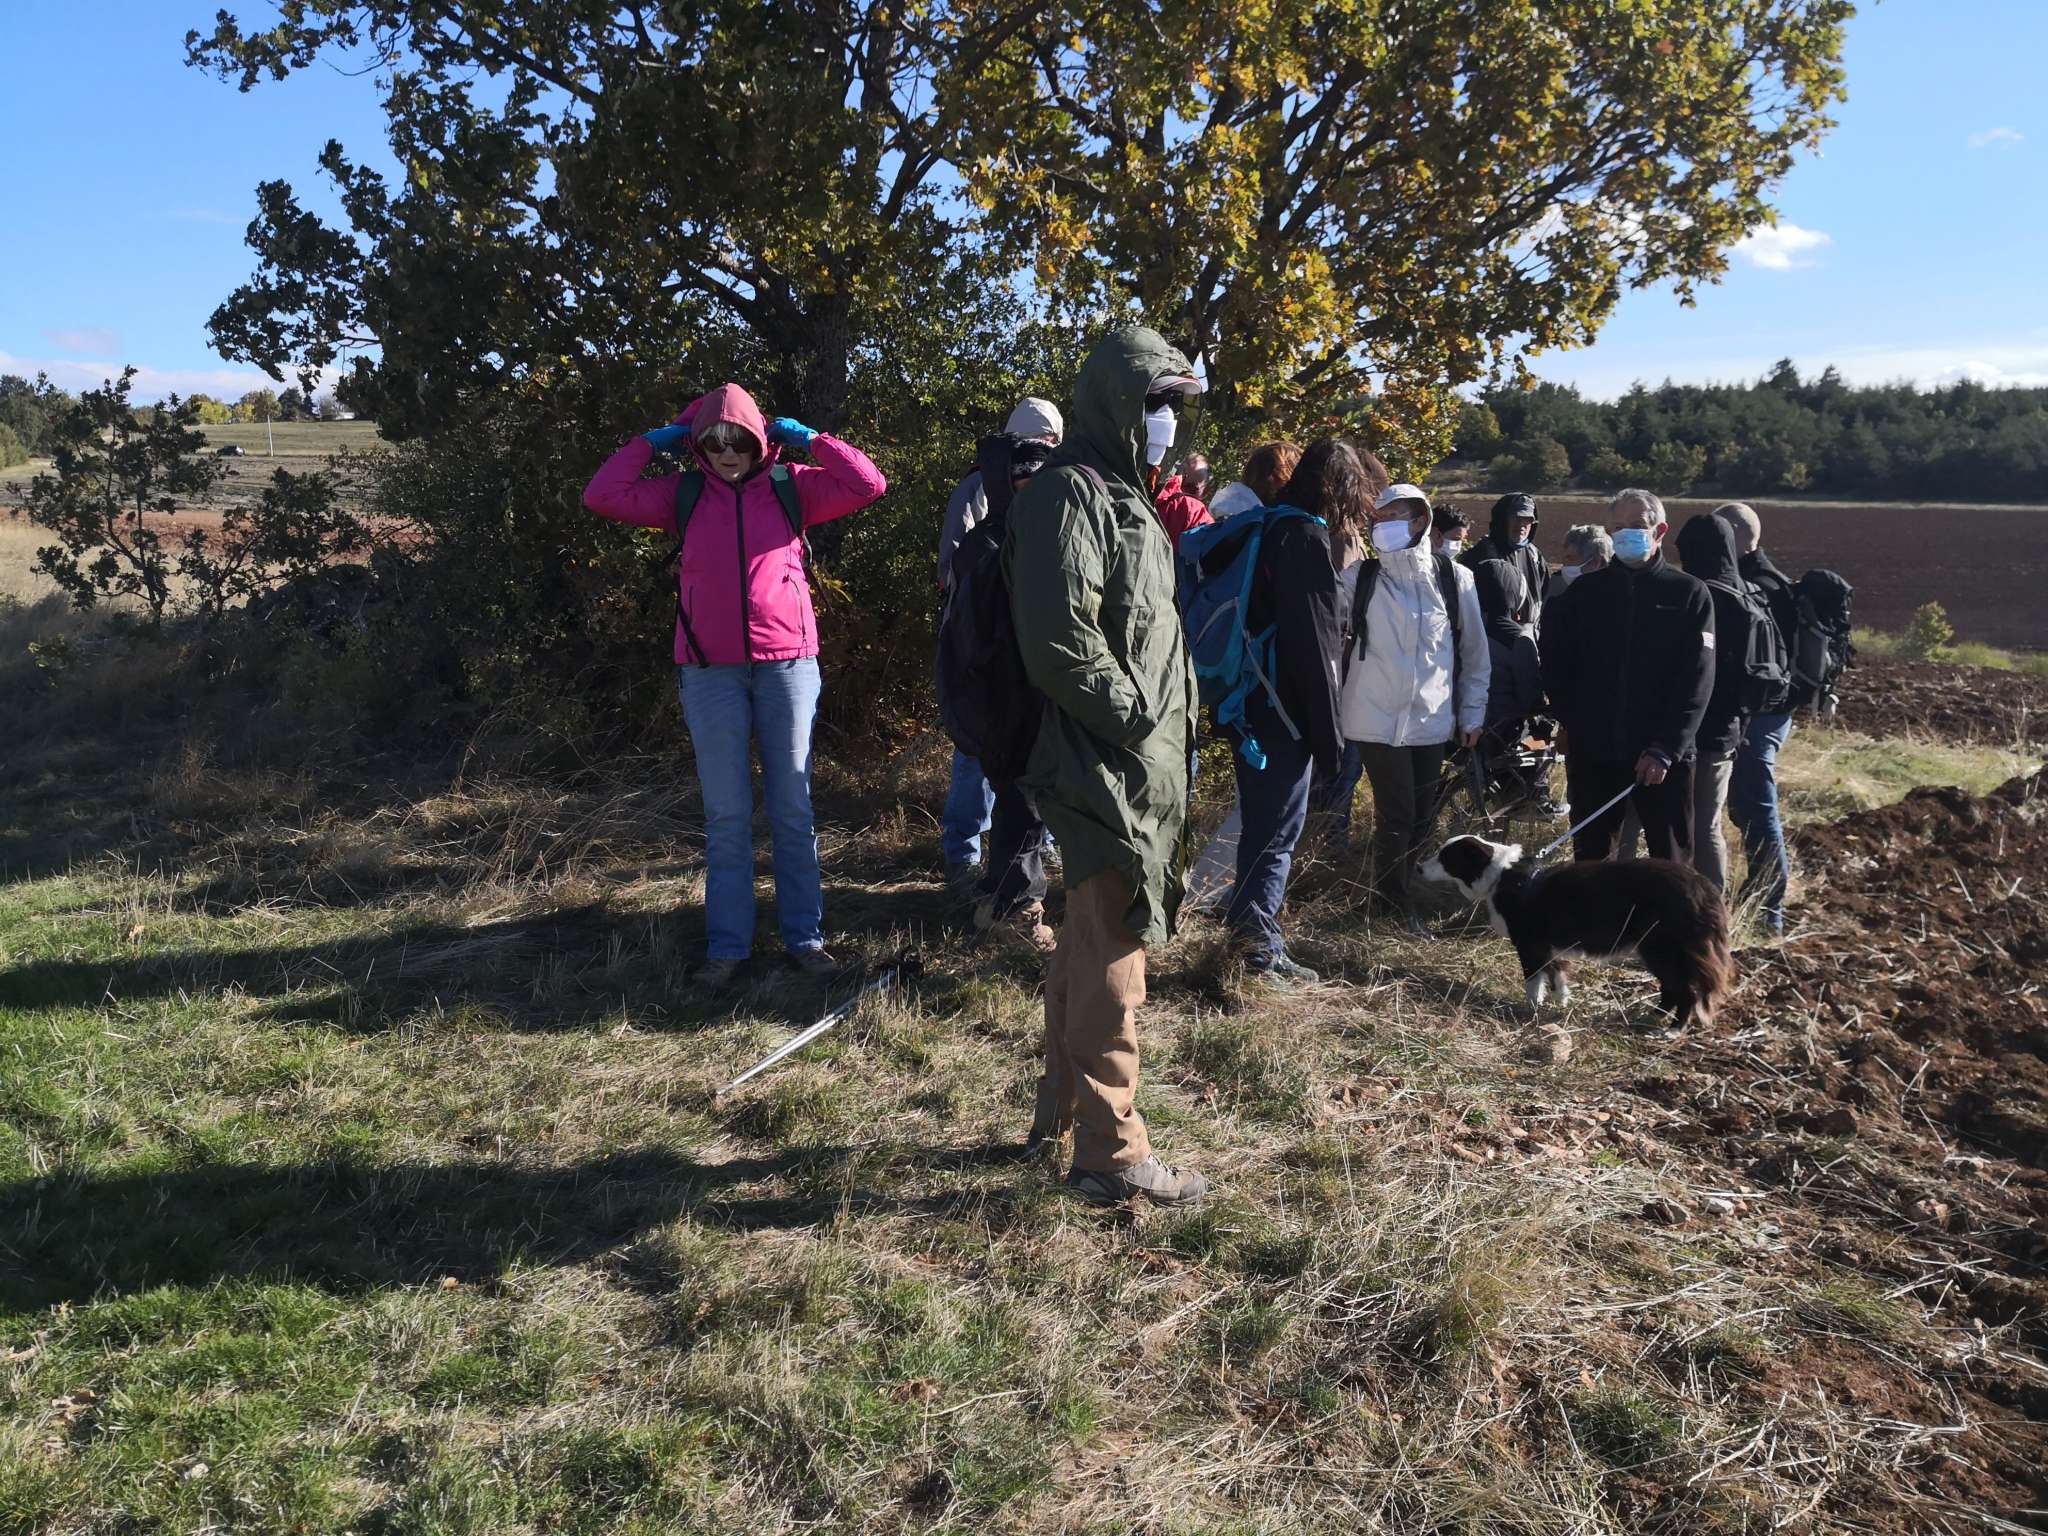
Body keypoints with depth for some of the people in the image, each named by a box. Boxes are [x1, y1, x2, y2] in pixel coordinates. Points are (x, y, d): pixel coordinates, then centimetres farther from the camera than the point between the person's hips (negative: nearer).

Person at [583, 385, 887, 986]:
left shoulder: (791, 487, 5)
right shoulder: (682, 495, 8)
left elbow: (869, 484, -2)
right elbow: (602, 495, 1)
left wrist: (810, 439, -2)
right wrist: (652, 442, 3)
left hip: (787, 665, -1)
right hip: (710, 672, 1)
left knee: (793, 808, 7)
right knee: (725, 814, 5)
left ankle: (805, 936, 15)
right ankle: (727, 944, 12)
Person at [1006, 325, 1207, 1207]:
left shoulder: (1122, 497, 19)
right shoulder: (1070, 492, -13)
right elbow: (1058, 640, -23)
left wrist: (1165, 726, 15)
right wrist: (1134, 721, -15)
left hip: (1142, 768, 10)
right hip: (1104, 770, -10)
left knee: (1090, 946, 18)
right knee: (1112, 963, -3)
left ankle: (1062, 1109, 33)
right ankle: (1110, 1153, 8)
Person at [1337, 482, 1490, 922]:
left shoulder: (1454, 579, 2)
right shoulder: (1359, 577, -1)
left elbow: (1475, 653, 9)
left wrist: (1472, 713, 10)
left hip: (1432, 719, 2)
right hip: (1376, 717, -2)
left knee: (1422, 817, 9)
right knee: (1396, 815, -3)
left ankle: (1394, 897, 26)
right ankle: (1391, 906, 13)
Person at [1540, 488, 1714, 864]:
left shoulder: (1689, 594, 1)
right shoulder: (1585, 591, 7)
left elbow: (1697, 682, -6)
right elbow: (1554, 663, 10)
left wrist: (1667, 749, -14)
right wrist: (1575, 724, 0)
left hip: (1663, 759, -2)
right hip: (1592, 755, 2)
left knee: (1672, 861, 4)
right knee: (1591, 858, 10)